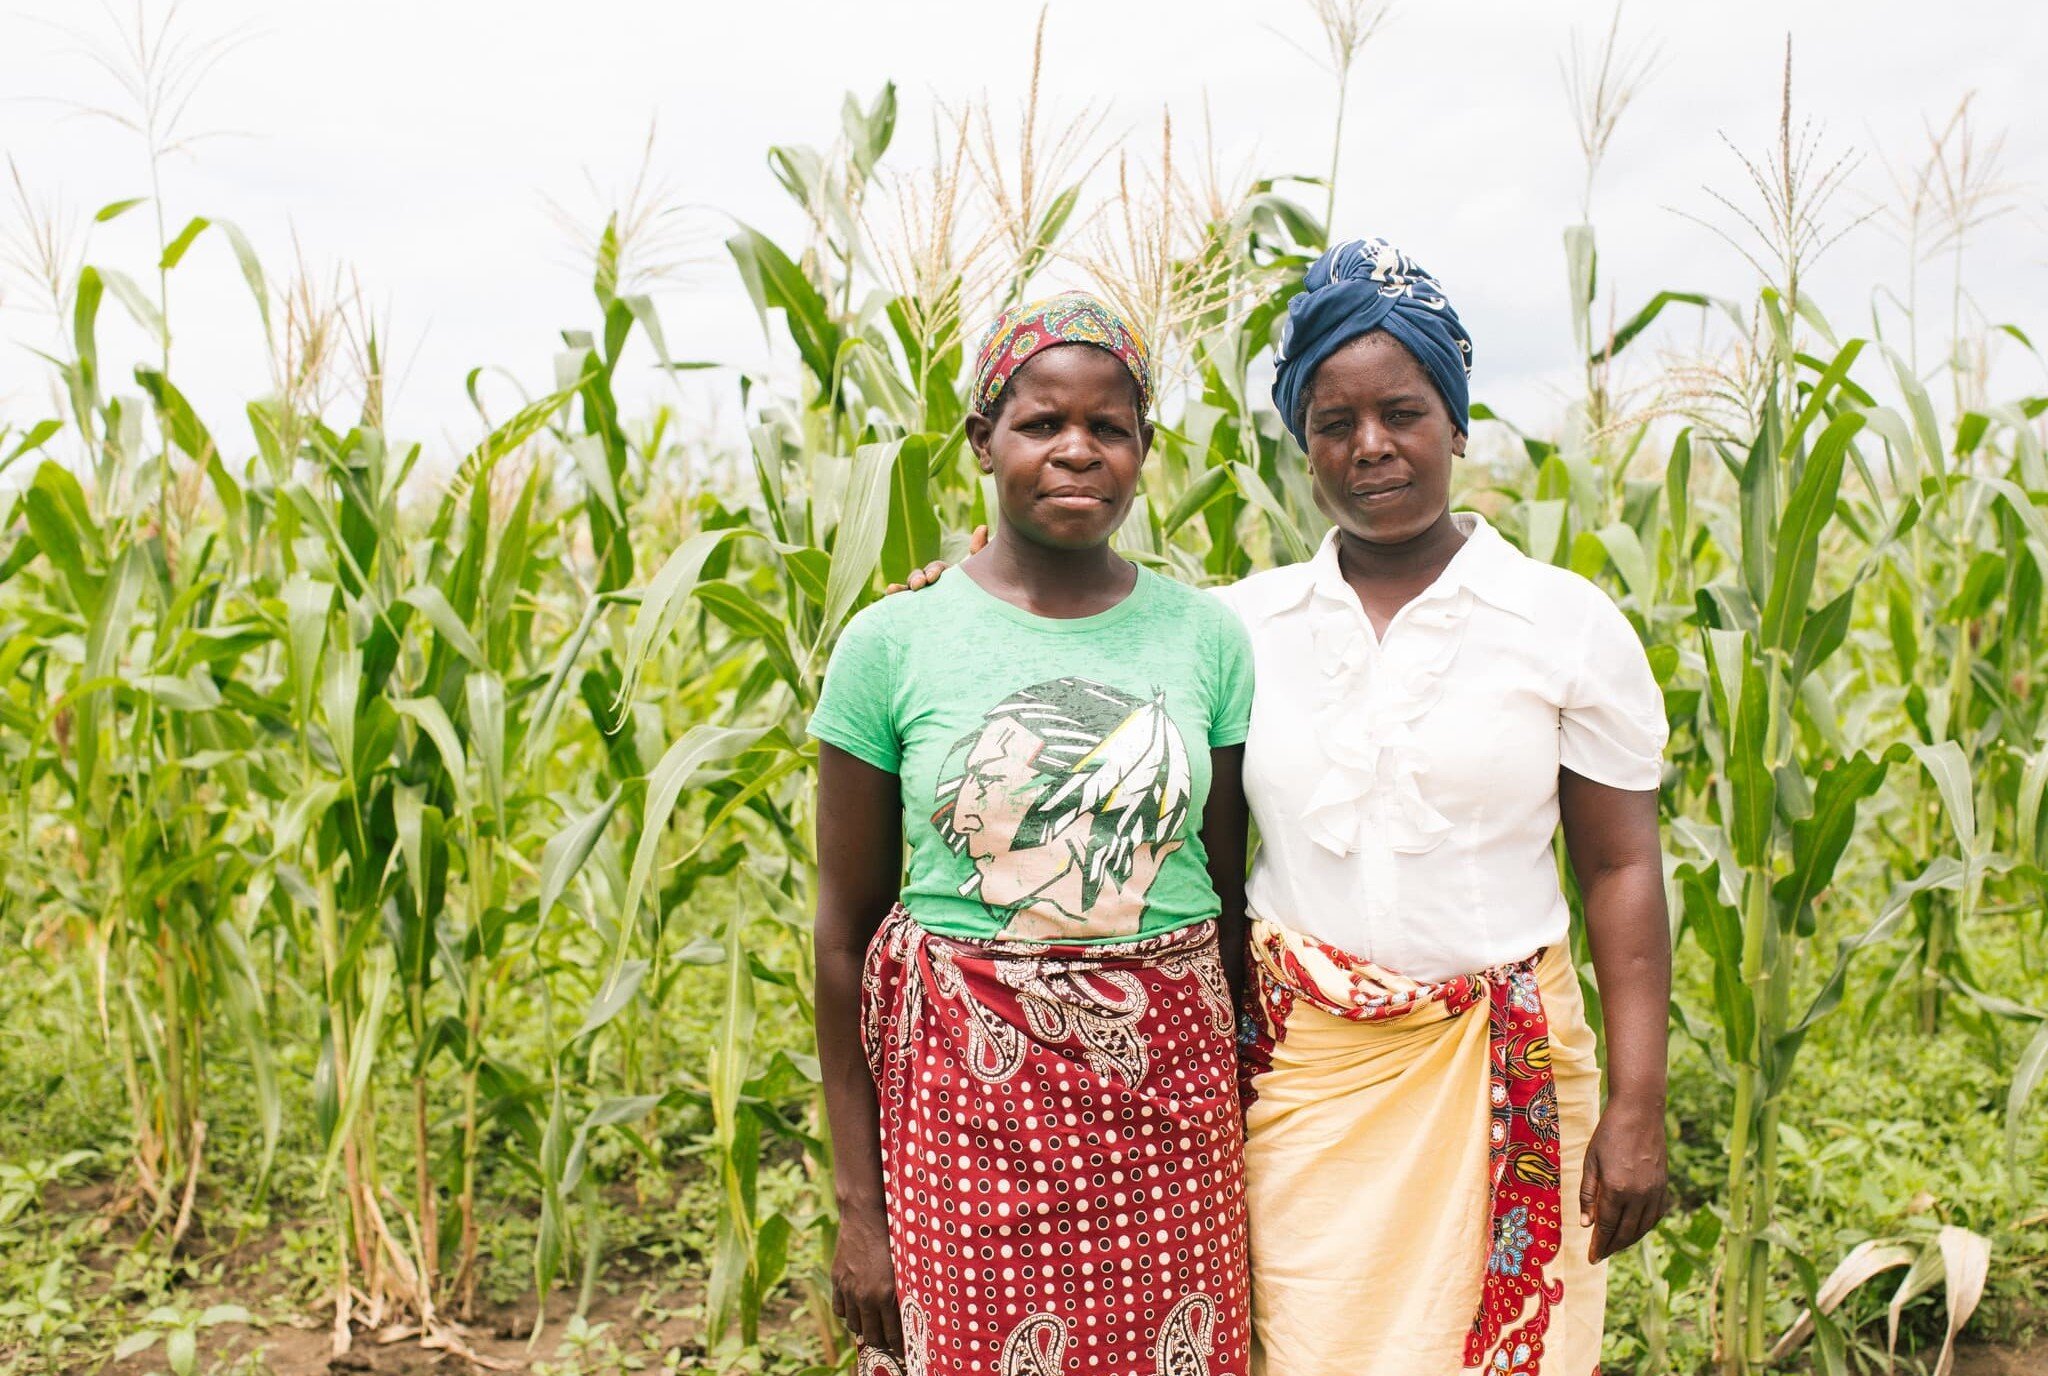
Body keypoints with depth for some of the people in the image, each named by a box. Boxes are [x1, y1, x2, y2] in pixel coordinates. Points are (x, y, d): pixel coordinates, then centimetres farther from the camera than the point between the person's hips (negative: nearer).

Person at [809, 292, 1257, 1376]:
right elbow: (845, 930, -1)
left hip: (1170, 1093, 2)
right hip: (969, 1094, -2)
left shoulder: (1206, 636, 2)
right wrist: (855, 1205, -2)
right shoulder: (890, 644, -5)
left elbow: (1232, 898, 8)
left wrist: (1248, 1116, 7)